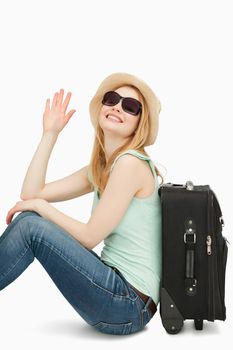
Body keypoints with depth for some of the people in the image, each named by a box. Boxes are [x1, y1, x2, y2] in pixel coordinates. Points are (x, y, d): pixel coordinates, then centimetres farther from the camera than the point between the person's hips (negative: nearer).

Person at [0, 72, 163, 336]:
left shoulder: (131, 163, -14)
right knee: (27, 218, 1)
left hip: (129, 305, -8)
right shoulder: (100, 168, 12)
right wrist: (50, 134, 6)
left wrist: (41, 206, -4)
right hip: (117, 292, 8)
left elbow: (90, 237, -14)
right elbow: (31, 193, 6)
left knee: (30, 226, -15)